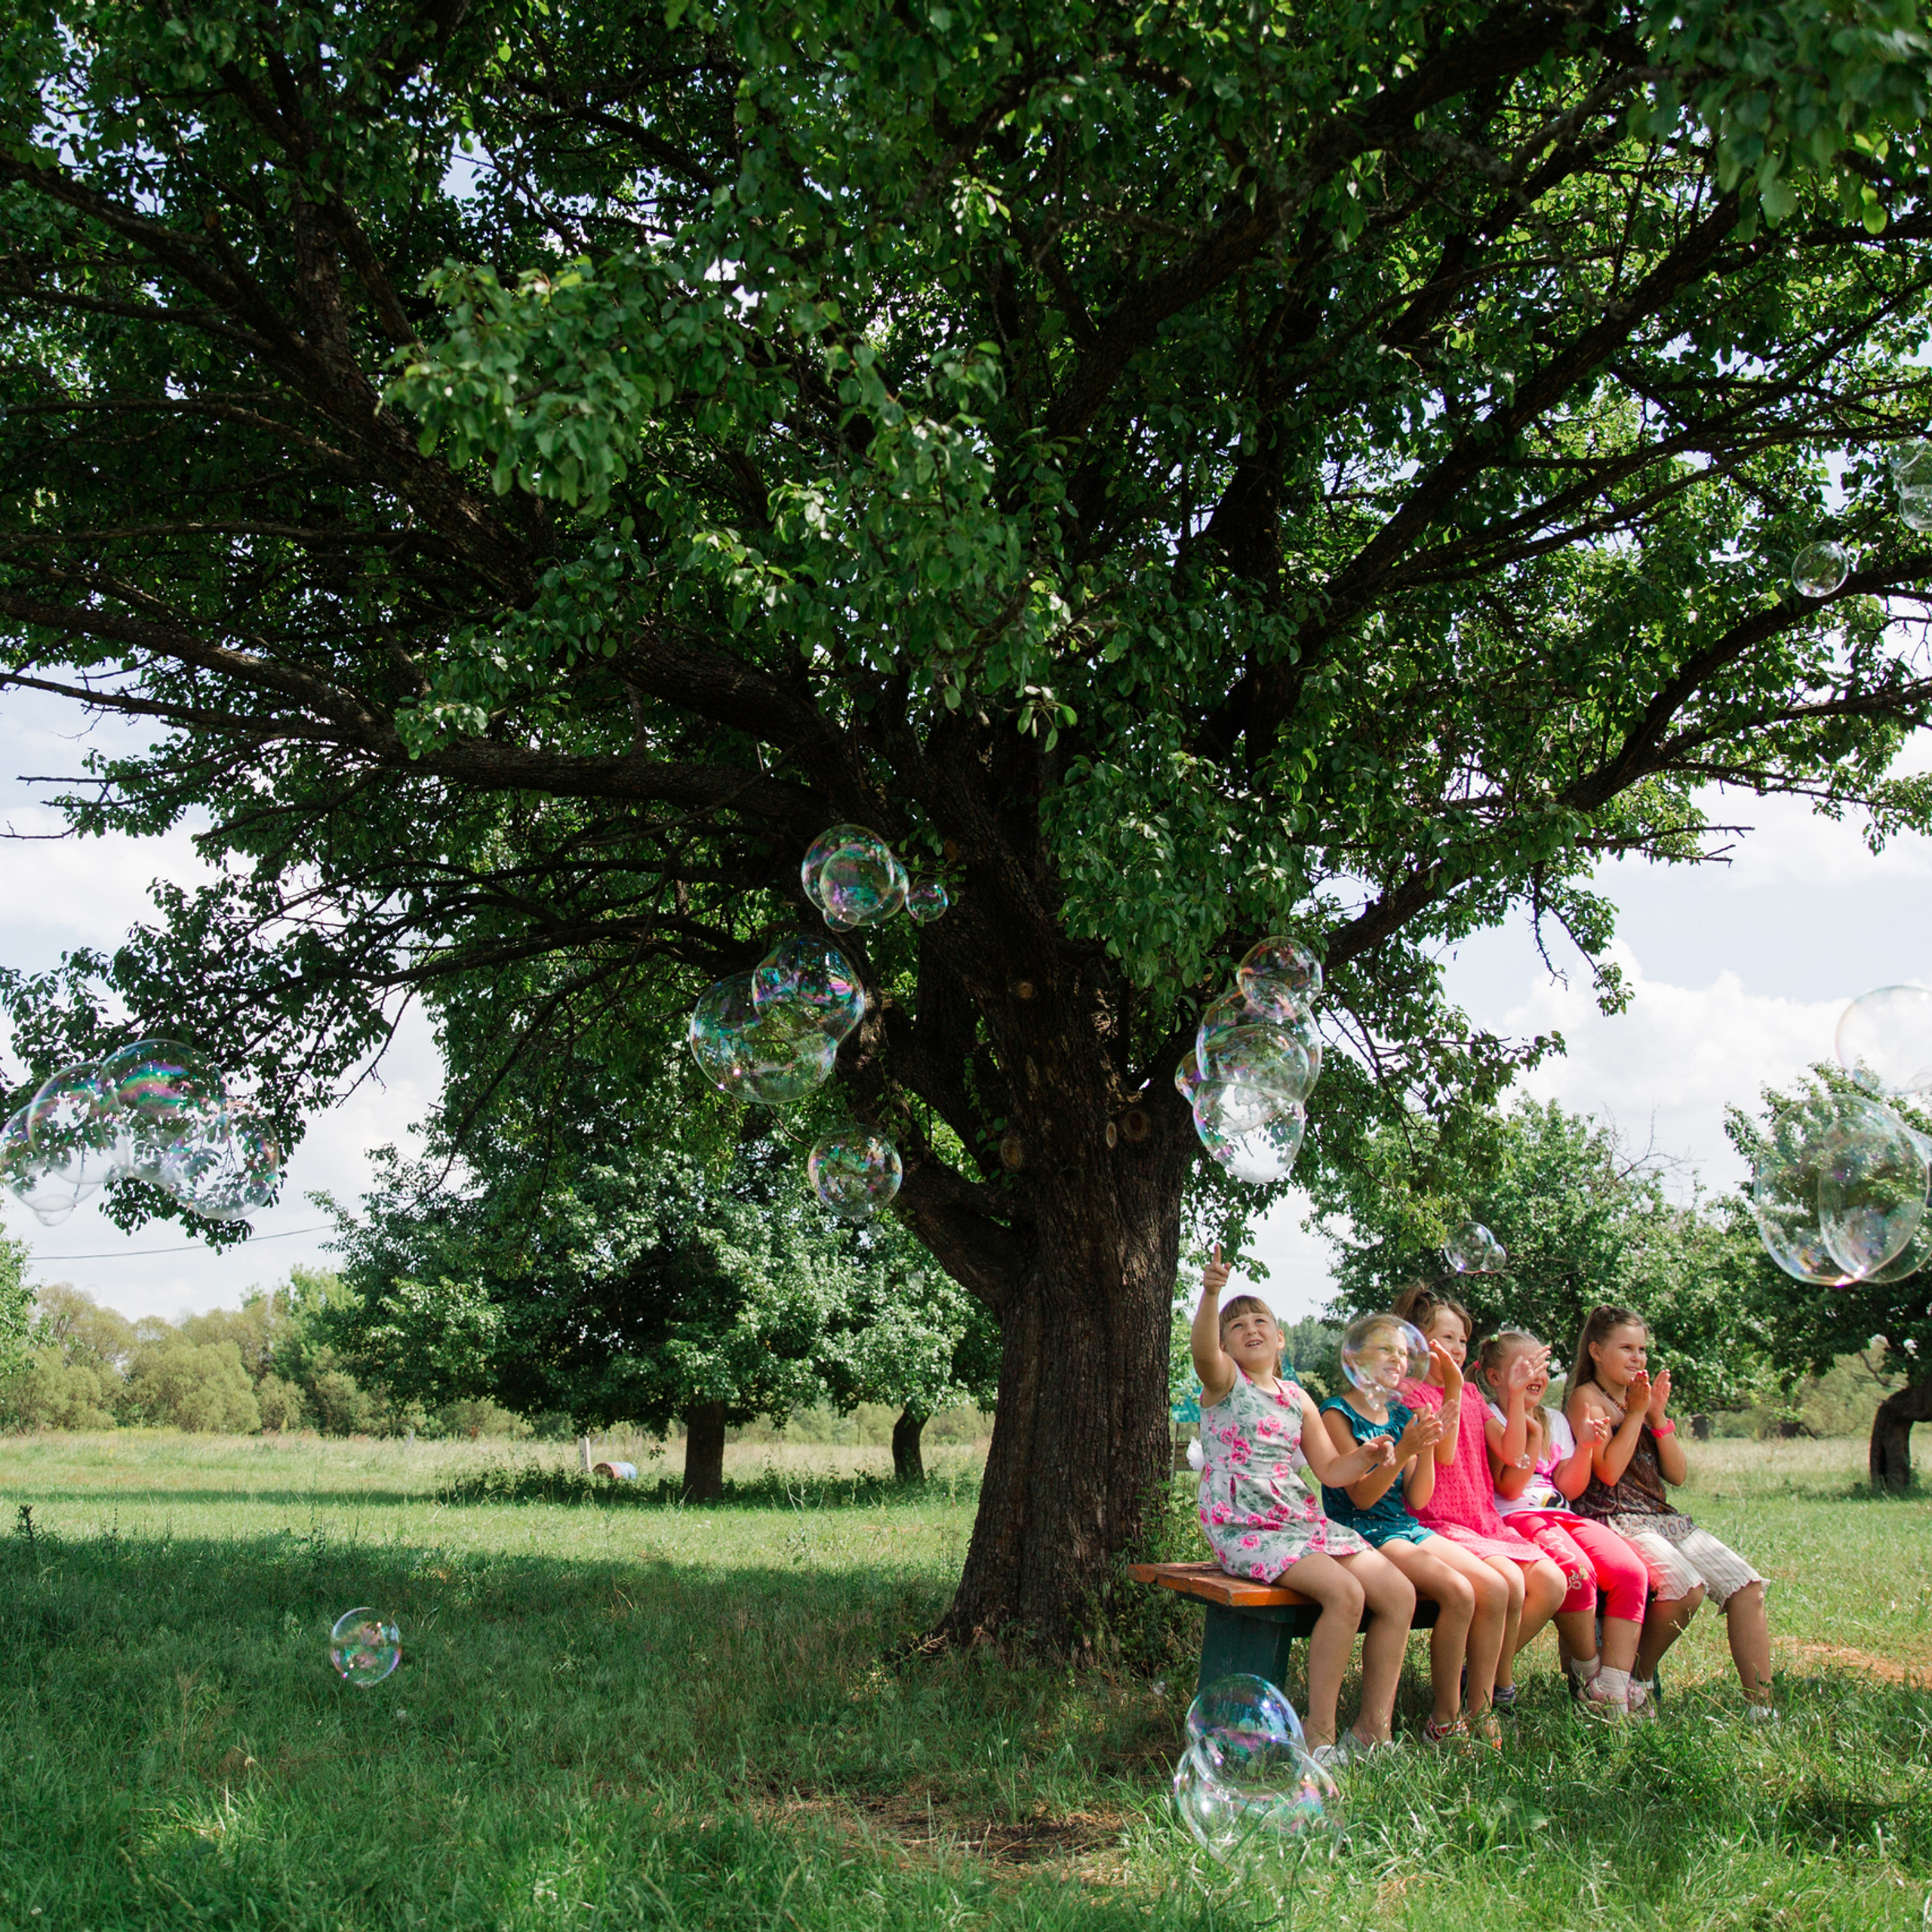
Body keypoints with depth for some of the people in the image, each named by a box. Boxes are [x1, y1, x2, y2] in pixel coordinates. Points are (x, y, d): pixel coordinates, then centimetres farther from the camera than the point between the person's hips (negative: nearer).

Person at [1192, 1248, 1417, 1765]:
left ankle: (1373, 1728, 3)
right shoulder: (1224, 1380, 0)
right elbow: (1203, 1350, -25)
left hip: (1303, 1521, 7)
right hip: (1244, 1528, -7)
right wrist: (1211, 1294, -44)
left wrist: (1366, 1456, -4)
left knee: (1399, 1593, -7)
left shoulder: (1297, 1398, 17)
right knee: (1344, 1593, -27)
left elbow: (1331, 1470, 17)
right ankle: (1319, 1733, -16)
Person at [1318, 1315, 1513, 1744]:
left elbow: (1416, 1499, 8)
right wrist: (1404, 1451, -26)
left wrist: (1427, 1450, -9)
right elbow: (1361, 1496, -14)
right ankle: (1445, 1720, -15)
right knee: (1457, 1592, -26)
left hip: (1406, 1527, 7)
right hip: (1361, 1532, -7)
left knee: (1494, 1587, -13)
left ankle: (1479, 1712, -7)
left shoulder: (1403, 1415, 13)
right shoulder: (1338, 1413, -7)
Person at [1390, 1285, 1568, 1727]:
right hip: (1439, 1524, -8)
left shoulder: (1471, 1399, 21)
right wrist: (1453, 1392, -21)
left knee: (1552, 1583, -9)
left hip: (1484, 1521, 8)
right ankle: (1500, 1686, -8)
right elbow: (1444, 1455, -18)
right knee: (1509, 1581, -29)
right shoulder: (1410, 1393, -5)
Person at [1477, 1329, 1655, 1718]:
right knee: (1576, 1569, -35)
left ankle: (1614, 1685, -23)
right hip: (1516, 1518, -7)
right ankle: (1586, 1673, -12)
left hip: (1564, 1514, 7)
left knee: (1632, 1571, -20)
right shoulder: (1488, 1418, 3)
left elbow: (1569, 1487, 14)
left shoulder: (1554, 1420, 23)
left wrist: (1586, 1447, -4)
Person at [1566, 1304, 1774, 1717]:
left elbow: (1678, 1474, 13)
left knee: (1747, 1587, -11)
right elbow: (1609, 1471, -14)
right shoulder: (1587, 1397, -2)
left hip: (1663, 1517, 8)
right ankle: (1638, 1676, -8)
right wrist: (1636, 1412, -11)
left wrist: (1659, 1415, 1)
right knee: (1687, 1585, -32)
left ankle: (1760, 1708, -11)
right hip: (1613, 1522, -8)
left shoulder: (1643, 1396, 20)